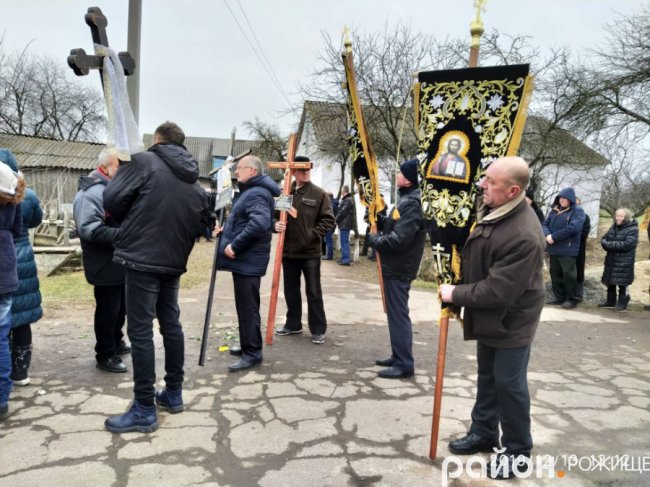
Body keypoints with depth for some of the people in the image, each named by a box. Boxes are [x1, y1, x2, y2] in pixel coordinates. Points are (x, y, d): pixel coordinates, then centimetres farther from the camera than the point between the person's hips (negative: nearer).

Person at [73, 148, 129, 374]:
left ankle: (116, 342, 38)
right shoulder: (91, 193, -18)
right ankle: (105, 355, 16)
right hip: (105, 266, -9)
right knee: (107, 310, 2)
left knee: (121, 308, 21)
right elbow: (89, 230, -29)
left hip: (121, 263, 9)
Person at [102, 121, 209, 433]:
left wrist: (131, 223, 11)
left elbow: (112, 200, -8)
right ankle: (173, 394, 27)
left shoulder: (144, 161, -5)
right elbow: (201, 223, 13)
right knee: (171, 324, 17)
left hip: (143, 259, -6)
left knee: (140, 331, -1)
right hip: (174, 263, 7)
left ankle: (144, 410, 5)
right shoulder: (195, 183, 13)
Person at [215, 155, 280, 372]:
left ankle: (252, 353, 3)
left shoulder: (257, 194, -17)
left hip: (248, 260, -11)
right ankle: (248, 345, 29)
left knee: (247, 306, -5)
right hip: (244, 258, 11)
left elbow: (259, 224, -31)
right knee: (245, 305, 18)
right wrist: (227, 231, 10)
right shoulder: (250, 191, 18)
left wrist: (235, 245, -25)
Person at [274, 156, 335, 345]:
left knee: (314, 292, 4)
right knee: (291, 290, 15)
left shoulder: (319, 194, -4)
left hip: (310, 252, -3)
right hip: (288, 250, 3)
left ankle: (318, 329, 14)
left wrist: (313, 234, -12)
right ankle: (293, 324, 31)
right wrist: (276, 224, -12)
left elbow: (328, 220, -4)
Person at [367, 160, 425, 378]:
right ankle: (398, 356, 28)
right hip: (396, 265, 10)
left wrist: (374, 239, -10)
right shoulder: (407, 199, 11)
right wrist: (379, 237, 2)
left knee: (398, 315, -3)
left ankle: (404, 364, 5)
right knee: (395, 313, 17)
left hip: (398, 268, -10)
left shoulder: (412, 204, -20)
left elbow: (397, 240, -25)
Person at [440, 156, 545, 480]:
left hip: (512, 320, -8)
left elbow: (499, 291, -30)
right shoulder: (491, 209, -5)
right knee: (487, 378, 21)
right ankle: (484, 433, 38)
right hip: (489, 316, 9)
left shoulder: (524, 236, -33)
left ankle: (518, 450, 27)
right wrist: (457, 290, 5)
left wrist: (456, 295, -19)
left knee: (509, 384, 6)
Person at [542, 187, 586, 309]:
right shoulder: (554, 210, 13)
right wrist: (547, 235, -13)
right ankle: (559, 297, 23)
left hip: (568, 249, -6)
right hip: (554, 249, 6)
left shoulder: (577, 211, -6)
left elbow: (573, 228, -19)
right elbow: (545, 224, 10)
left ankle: (572, 299, 11)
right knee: (555, 274, 11)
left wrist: (554, 237, -18)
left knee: (569, 274, -2)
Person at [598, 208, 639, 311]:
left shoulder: (633, 229, -10)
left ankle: (622, 303, 9)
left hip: (624, 262, -7)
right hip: (611, 260, 7)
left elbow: (627, 245, -21)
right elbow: (603, 239, 12)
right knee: (610, 281, 14)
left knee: (622, 283, -3)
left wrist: (610, 245, -18)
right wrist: (606, 244, -11)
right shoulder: (613, 227, 12)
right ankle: (610, 301, 27)